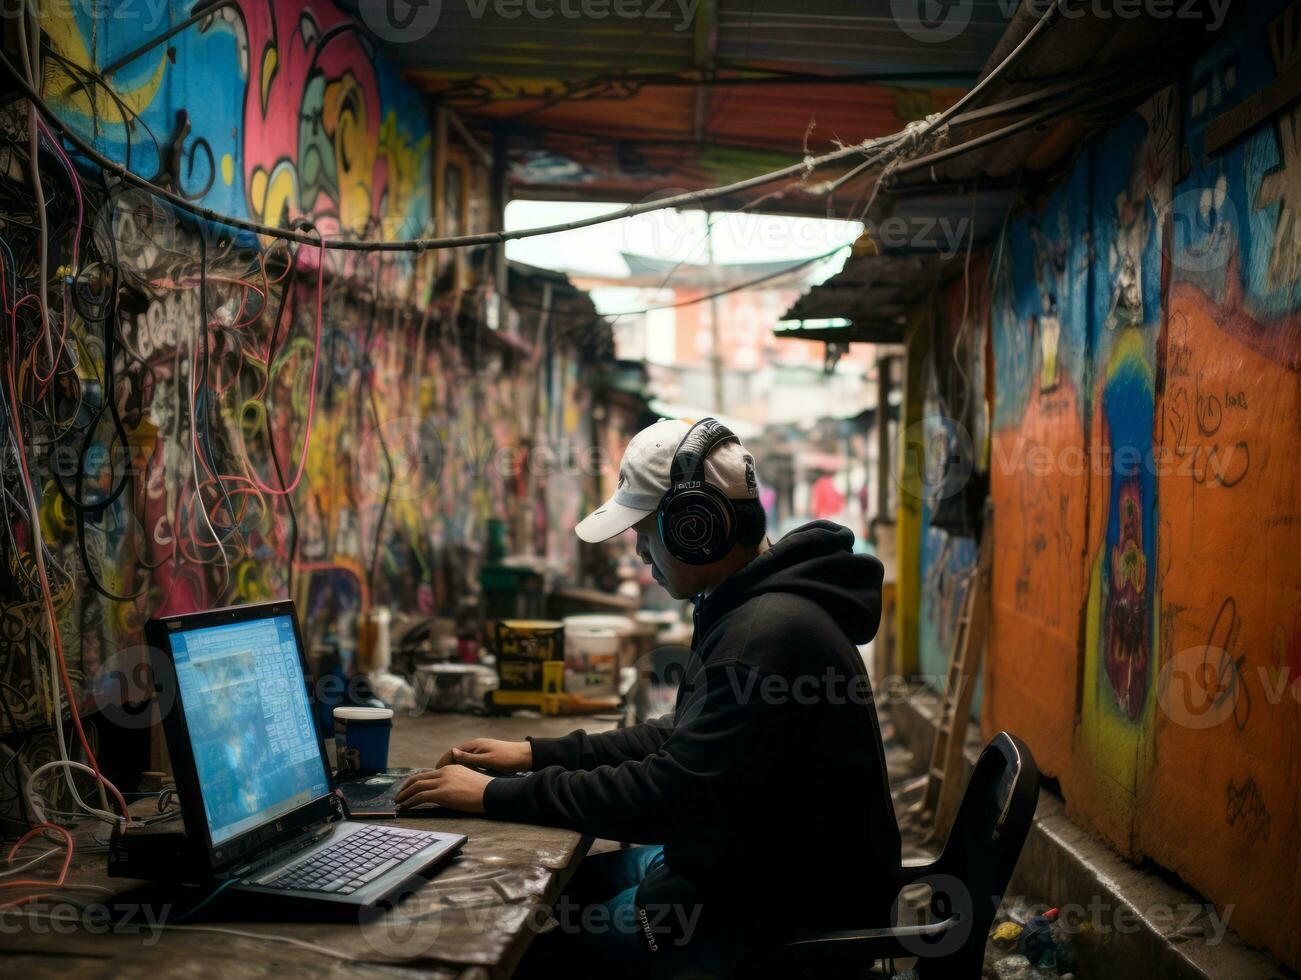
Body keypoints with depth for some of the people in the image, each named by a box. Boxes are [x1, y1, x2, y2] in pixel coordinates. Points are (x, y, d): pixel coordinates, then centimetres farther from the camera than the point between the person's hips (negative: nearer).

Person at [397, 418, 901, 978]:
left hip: (788, 911, -10)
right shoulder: (752, 607, 6)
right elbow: (687, 741, 15)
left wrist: (494, 795, -19)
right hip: (751, 861, 10)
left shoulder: (766, 636, -28)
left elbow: (665, 795, -28)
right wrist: (536, 754, 10)